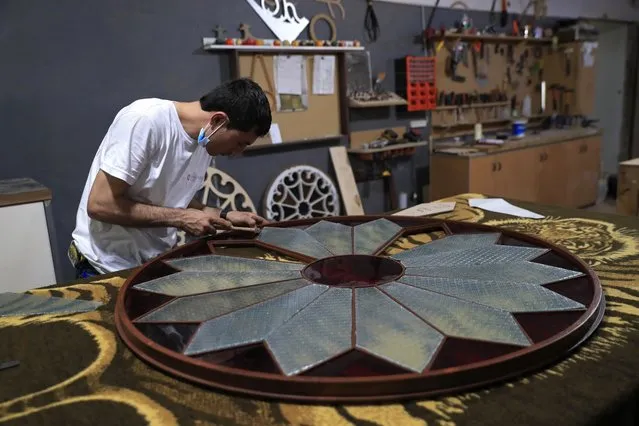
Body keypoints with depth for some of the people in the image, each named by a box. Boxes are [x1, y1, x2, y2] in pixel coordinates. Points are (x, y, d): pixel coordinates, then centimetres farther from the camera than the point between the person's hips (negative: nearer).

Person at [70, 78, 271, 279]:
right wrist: (181, 219, -21)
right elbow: (99, 205, -23)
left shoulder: (205, 143, -2)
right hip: (108, 267, -6)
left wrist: (224, 216, -1)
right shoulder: (145, 119, -23)